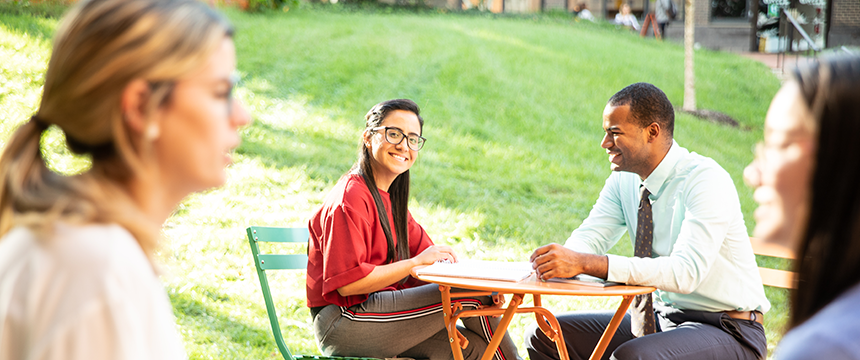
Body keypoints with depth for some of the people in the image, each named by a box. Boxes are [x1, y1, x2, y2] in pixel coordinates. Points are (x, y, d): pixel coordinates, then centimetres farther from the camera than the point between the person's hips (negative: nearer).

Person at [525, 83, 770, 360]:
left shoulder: (706, 180, -21)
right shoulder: (624, 180, 2)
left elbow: (686, 272, -33)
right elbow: (589, 238, -5)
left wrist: (587, 264, -39)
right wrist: (559, 260, -30)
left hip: (727, 330, -7)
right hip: (659, 317, 8)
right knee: (543, 335, -1)